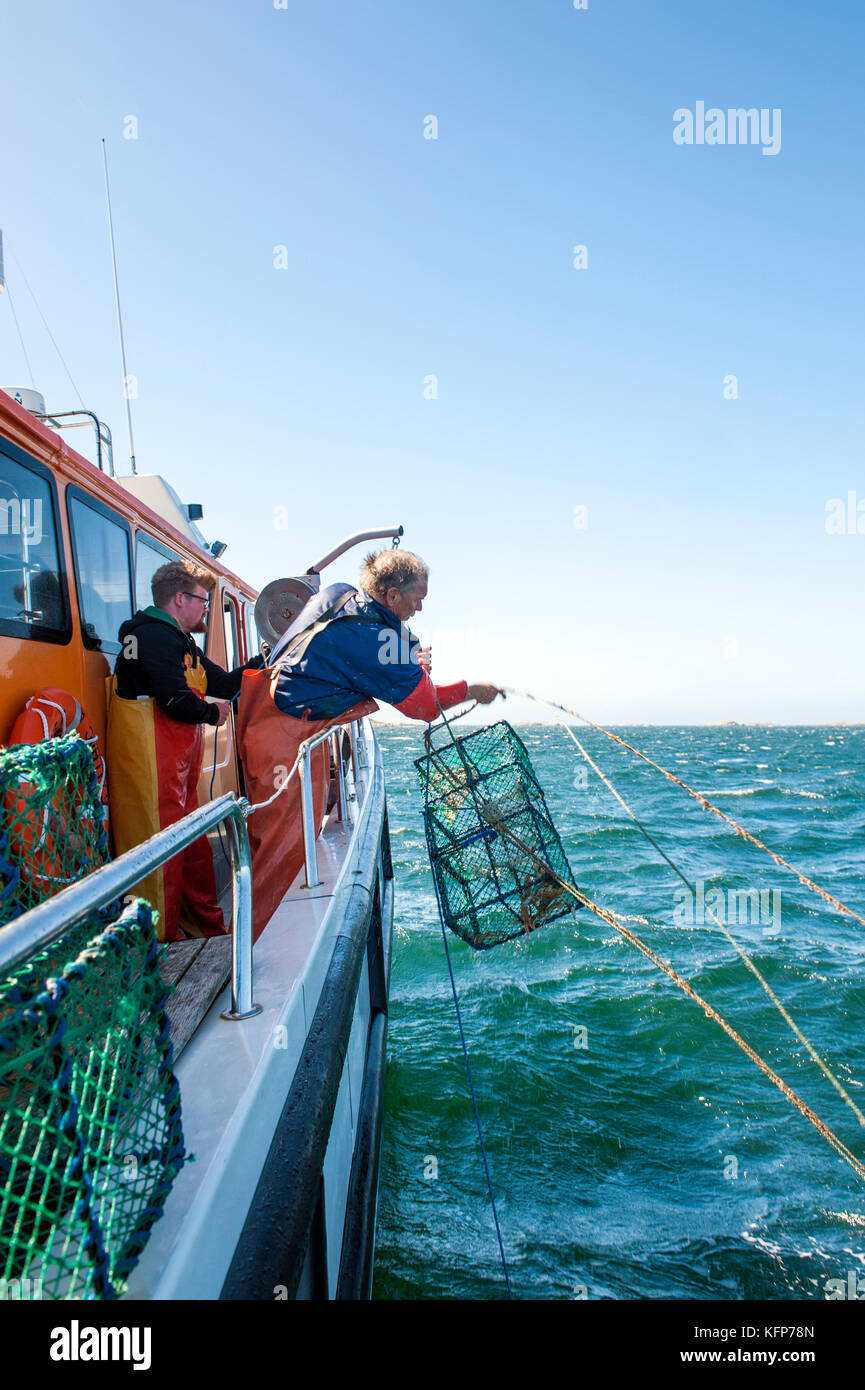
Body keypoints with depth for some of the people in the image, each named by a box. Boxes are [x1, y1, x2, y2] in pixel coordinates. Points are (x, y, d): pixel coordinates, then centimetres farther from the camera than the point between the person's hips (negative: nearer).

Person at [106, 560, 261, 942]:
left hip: (178, 760, 11)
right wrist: (213, 714, -4)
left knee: (193, 843, 16)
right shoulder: (156, 636, -13)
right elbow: (175, 700, -22)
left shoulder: (180, 642, 21)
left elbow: (224, 683, 20)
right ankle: (163, 938, 4)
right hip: (155, 763, -11)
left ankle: (207, 924, 26)